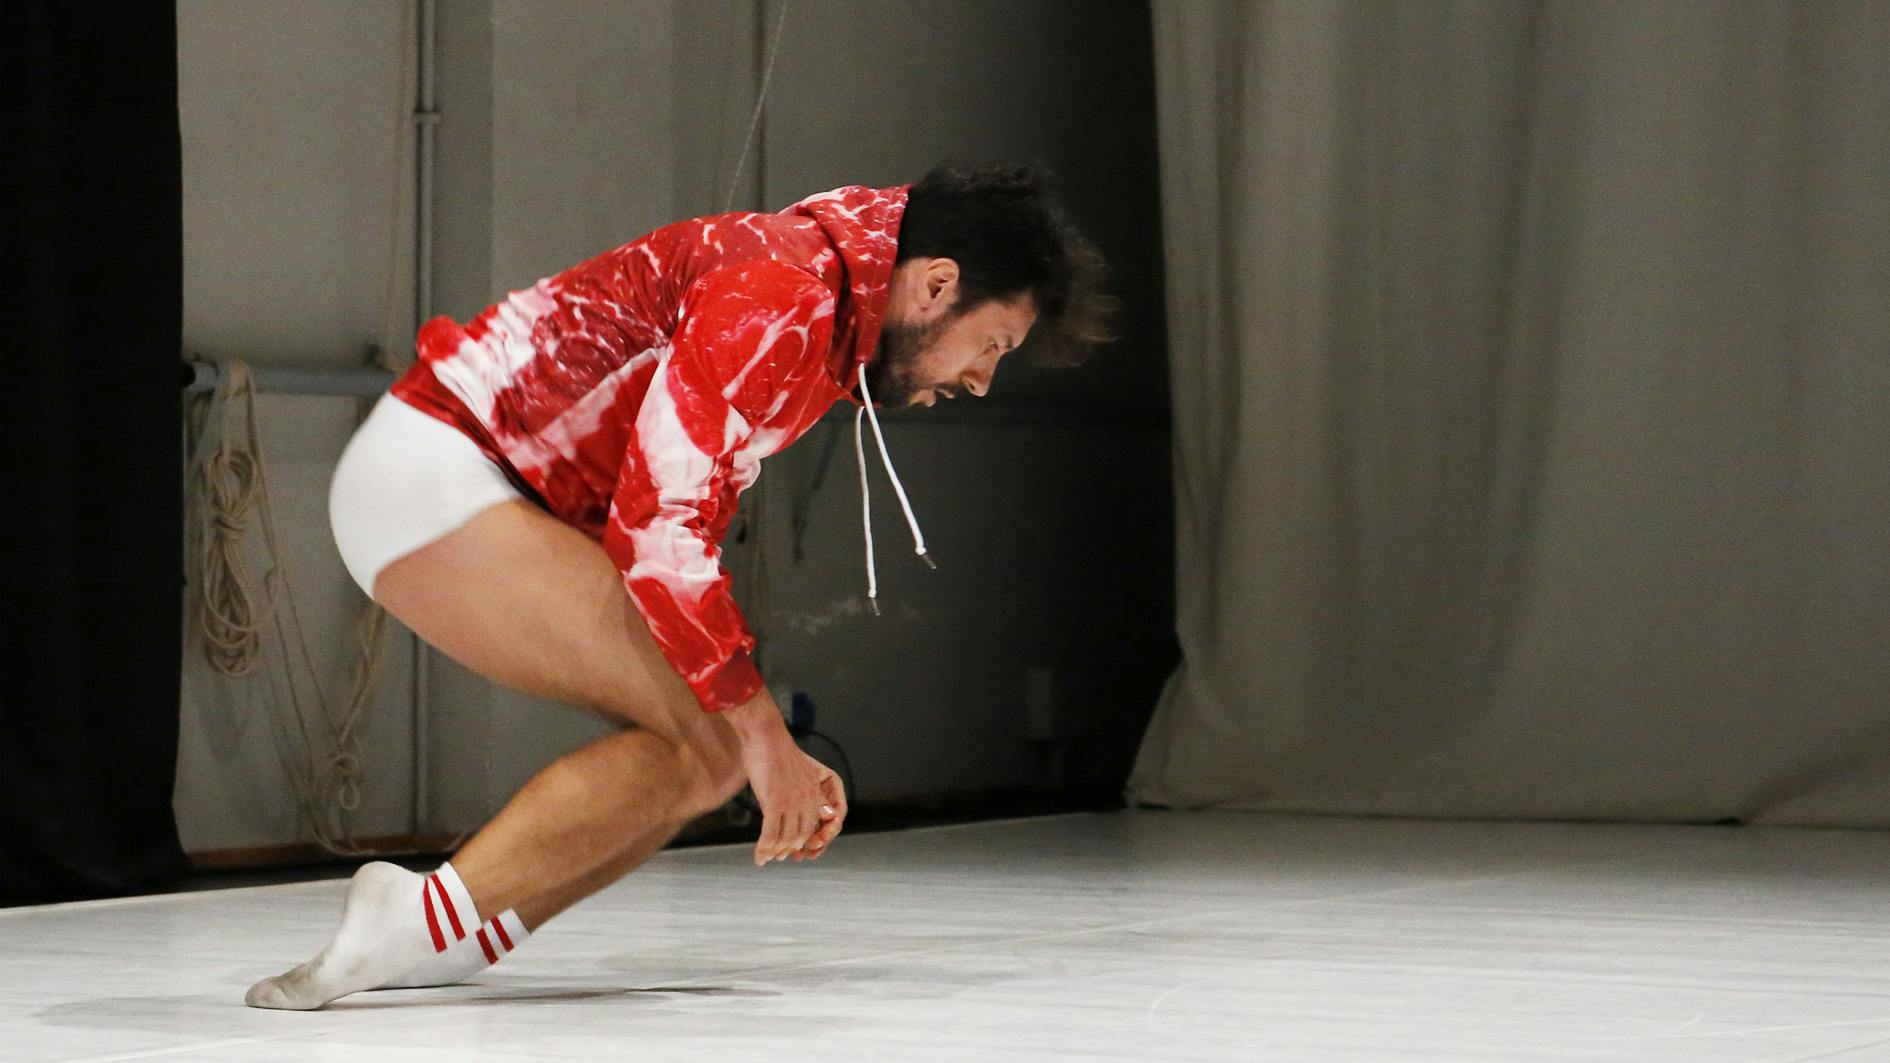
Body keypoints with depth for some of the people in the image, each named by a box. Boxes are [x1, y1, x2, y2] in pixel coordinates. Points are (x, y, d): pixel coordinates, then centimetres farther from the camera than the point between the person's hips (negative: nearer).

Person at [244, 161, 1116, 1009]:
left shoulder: (828, 338, 15)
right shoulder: (782, 292, -17)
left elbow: (684, 534, 21)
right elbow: (659, 524, -24)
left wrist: (775, 754, 16)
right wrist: (760, 735, -20)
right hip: (431, 473, -10)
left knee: (709, 747, 2)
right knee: (703, 741, -16)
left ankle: (437, 947, -6)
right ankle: (425, 921, -21)